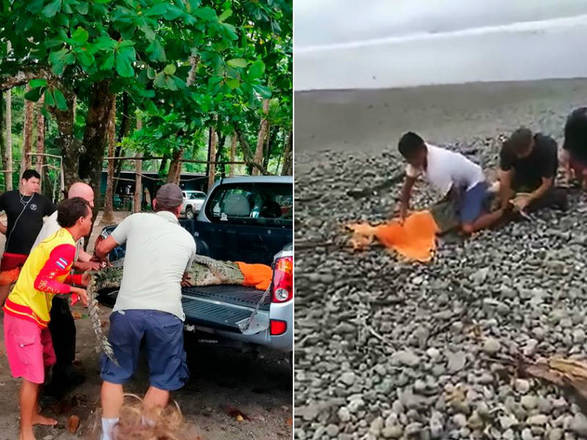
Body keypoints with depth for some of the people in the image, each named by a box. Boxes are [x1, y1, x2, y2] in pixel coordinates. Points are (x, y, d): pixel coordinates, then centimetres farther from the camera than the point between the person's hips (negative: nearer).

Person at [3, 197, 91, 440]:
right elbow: (41, 283, -26)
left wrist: (80, 279, 3)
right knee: (32, 374, -3)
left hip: (34, 311, 10)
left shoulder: (60, 238, 8)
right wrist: (74, 289, -17)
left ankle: (32, 415, 34)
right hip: (25, 313, -10)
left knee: (41, 365, 19)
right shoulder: (66, 247, -22)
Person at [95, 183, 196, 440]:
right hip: (167, 313, 0)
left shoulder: (137, 220, 12)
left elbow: (102, 248, 19)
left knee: (115, 374, 20)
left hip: (128, 309, 0)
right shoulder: (188, 239, 17)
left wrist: (101, 260, 41)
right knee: (163, 380, 18)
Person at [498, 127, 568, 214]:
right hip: (522, 168, 4)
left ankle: (559, 195, 8)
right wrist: (504, 208, -28)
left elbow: (546, 184, -28)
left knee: (530, 205, -14)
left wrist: (527, 200, -31)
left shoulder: (546, 149, -39)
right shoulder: (507, 147, -35)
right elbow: (504, 182, -30)